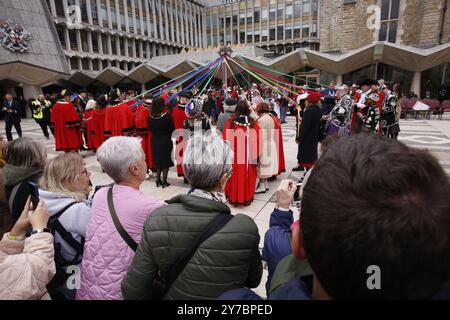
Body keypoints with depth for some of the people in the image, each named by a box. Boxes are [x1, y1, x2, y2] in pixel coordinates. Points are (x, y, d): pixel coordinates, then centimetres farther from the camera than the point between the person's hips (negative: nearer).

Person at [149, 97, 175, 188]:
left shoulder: (150, 116, -5)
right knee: (166, 161, 8)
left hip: (154, 141, 4)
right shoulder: (167, 115, -19)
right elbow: (172, 129, -12)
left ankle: (158, 180, 23)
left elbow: (150, 129, 7)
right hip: (166, 141, -4)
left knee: (158, 160, 18)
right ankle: (164, 181, 12)